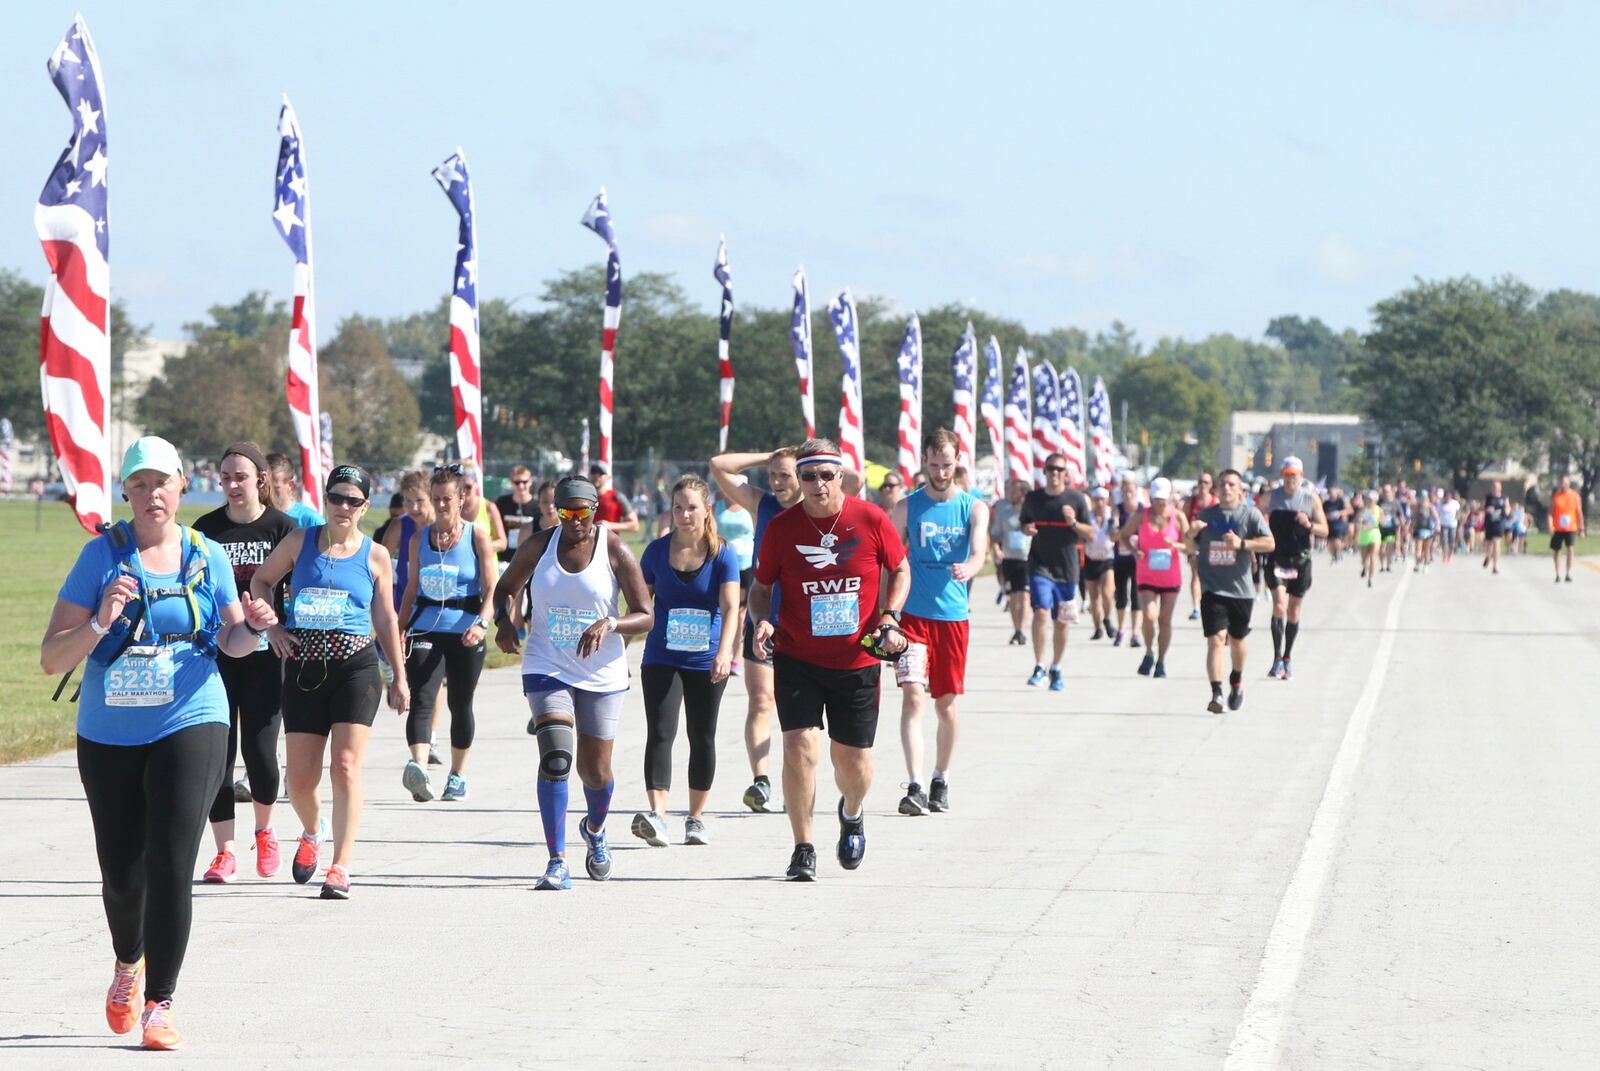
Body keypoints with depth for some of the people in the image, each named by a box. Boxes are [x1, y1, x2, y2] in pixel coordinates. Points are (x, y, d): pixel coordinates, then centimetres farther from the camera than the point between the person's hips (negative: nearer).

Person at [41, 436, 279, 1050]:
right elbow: (52, 659, -7)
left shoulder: (207, 557, 2)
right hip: (109, 736, 1)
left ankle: (159, 1005, -9)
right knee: (121, 873, 10)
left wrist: (251, 628, -6)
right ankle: (129, 964, 42)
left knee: (170, 862, -16)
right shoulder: (102, 556, -4)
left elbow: (231, 642, 17)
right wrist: (100, 622, -24)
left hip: (191, 725, -1)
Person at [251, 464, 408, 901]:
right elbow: (261, 580, 19)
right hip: (303, 668, 2)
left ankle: (340, 866, -13)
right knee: (300, 777, 4)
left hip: (355, 667, -2)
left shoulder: (375, 555, 5)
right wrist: (272, 627, 4)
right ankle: (312, 833, 36)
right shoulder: (300, 542, 6)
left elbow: (386, 618, 11)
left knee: (345, 766, -13)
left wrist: (398, 677, 12)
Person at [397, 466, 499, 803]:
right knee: (421, 700, -19)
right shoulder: (420, 539, 8)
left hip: (464, 634, -1)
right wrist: (399, 630, 11)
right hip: (425, 630, 1)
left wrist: (482, 623, -22)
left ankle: (458, 775, 26)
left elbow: (492, 588, -7)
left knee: (460, 705, 11)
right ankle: (419, 768, -37)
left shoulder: (477, 538, -1)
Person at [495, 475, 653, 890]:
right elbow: (506, 587, 15)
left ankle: (595, 829, 44)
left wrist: (610, 624, -27)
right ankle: (557, 863, -17)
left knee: (595, 770, 8)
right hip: (547, 667, 0)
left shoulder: (615, 551, -8)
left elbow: (646, 616, -7)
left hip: (601, 673, 0)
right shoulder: (538, 546, -2)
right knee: (555, 758, -19)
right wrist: (503, 620, -7)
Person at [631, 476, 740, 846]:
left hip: (706, 661, 0)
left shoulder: (722, 554, -7)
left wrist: (724, 652, -32)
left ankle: (696, 818, 23)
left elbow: (730, 607, -17)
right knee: (660, 733, -13)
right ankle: (656, 815, -23)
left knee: (702, 737, 10)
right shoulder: (657, 550, -1)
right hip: (662, 659, 0)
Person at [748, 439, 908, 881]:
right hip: (797, 660, -1)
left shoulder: (871, 520, -6)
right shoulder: (781, 527, -6)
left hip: (858, 661, 1)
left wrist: (889, 619, -5)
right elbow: (761, 586, 6)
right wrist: (761, 620, -13)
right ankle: (803, 849, -4)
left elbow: (900, 569, 9)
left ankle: (852, 813, 44)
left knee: (854, 762, 8)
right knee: (801, 745, -17)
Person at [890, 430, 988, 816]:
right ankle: (915, 786, -21)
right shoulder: (908, 507, 2)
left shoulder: (974, 508, 2)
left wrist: (967, 568, -37)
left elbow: (979, 553, -14)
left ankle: (941, 780, 27)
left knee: (947, 704, 9)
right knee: (913, 696, -14)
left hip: (953, 614, 1)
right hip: (912, 614, -1)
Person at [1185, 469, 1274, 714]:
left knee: (1236, 639, 15)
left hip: (1240, 589, 0)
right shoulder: (1207, 514, 7)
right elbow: (1194, 546, 18)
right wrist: (1192, 534, -5)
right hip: (1212, 589, 0)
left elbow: (1269, 543, -9)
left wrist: (1242, 544, -22)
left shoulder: (1250, 514, -2)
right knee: (1216, 639, -13)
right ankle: (1216, 693, -19)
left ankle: (1237, 681, 42)